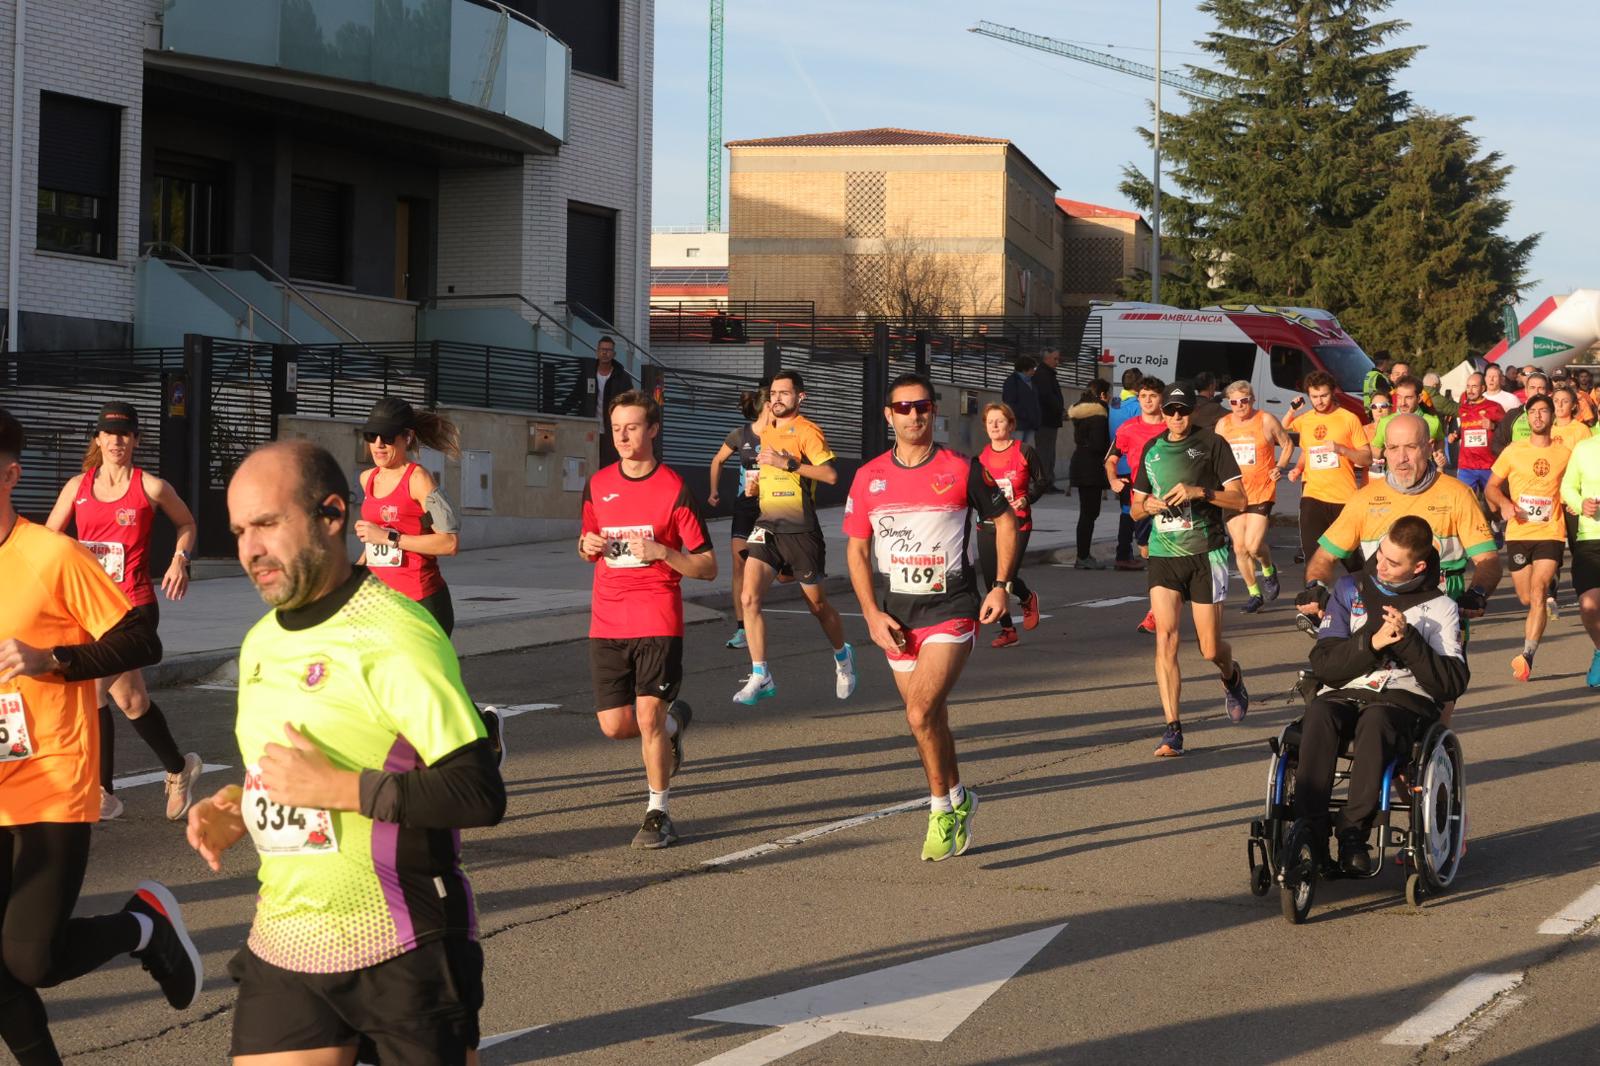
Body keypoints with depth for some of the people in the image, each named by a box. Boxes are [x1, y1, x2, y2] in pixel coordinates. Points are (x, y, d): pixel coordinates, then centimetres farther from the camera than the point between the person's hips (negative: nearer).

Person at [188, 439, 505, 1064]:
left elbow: (481, 795, -23)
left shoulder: (395, 637, -16)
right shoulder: (260, 642, 10)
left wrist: (335, 786, -24)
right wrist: (237, 808, 4)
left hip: (402, 958, -7)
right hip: (281, 949, 7)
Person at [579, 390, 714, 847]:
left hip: (657, 621, -4)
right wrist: (587, 546, 0)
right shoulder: (598, 484, 9)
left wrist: (661, 552, -19)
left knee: (648, 716, -11)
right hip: (607, 622, 4)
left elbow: (707, 567, -3)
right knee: (615, 725, 1)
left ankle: (658, 813, 6)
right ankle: (673, 723, 34)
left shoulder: (674, 489, -5)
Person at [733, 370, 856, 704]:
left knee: (817, 604, 8)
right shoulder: (767, 433, 14)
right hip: (767, 526, 6)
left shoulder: (807, 431, -9)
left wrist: (788, 463, -25)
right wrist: (756, 486, 11)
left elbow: (831, 475, -21)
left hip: (800, 529, -6)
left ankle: (842, 656, 37)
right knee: (749, 596, -13)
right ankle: (760, 677, -9)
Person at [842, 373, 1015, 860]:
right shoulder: (869, 477, 3)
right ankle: (958, 802, 32)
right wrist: (872, 614, 0)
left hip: (952, 610, -4)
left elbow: (1005, 522, 8)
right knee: (930, 721, 12)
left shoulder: (962, 470, -4)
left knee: (921, 715, -18)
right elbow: (857, 549, 9)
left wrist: (1001, 585, -2)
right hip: (897, 618, 4)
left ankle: (942, 808, -1)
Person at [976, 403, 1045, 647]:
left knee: (1007, 577, -14)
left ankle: (1028, 599, 22)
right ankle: (1007, 630, 18)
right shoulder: (982, 456, 7)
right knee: (991, 581, 2)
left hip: (1017, 524, -4)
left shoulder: (1024, 451, -4)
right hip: (987, 526, 4)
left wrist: (1027, 499, -12)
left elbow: (1041, 482, 4)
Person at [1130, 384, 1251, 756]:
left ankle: (1231, 677, 40)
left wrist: (1200, 491, -18)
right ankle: (1172, 729, -11)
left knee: (1210, 649, 2)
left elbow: (1240, 500, -4)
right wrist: (1147, 505, -4)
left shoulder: (1211, 444, -1)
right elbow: (1136, 508, 20)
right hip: (1164, 554, 3)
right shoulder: (1152, 449, 12)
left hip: (1206, 554, -3)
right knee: (1165, 637, -13)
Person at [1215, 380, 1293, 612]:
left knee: (1253, 545, -14)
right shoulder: (1223, 424, 6)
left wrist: (1280, 467, -6)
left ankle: (1268, 570, 20)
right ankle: (1254, 594, 18)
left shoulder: (1266, 421, -3)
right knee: (1239, 547, 3)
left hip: (1261, 492, -4)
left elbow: (1287, 444, 9)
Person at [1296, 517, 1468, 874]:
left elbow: (1453, 683, -3)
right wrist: (1371, 642, -11)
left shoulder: (1440, 607, 9)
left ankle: (1354, 832, -33)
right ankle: (1310, 831, -36)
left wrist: (1408, 640, -14)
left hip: (1404, 699, -2)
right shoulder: (1350, 590, 15)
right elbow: (1323, 664, 5)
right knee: (1317, 716, -34)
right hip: (1343, 695, 2)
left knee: (1375, 721, -38)